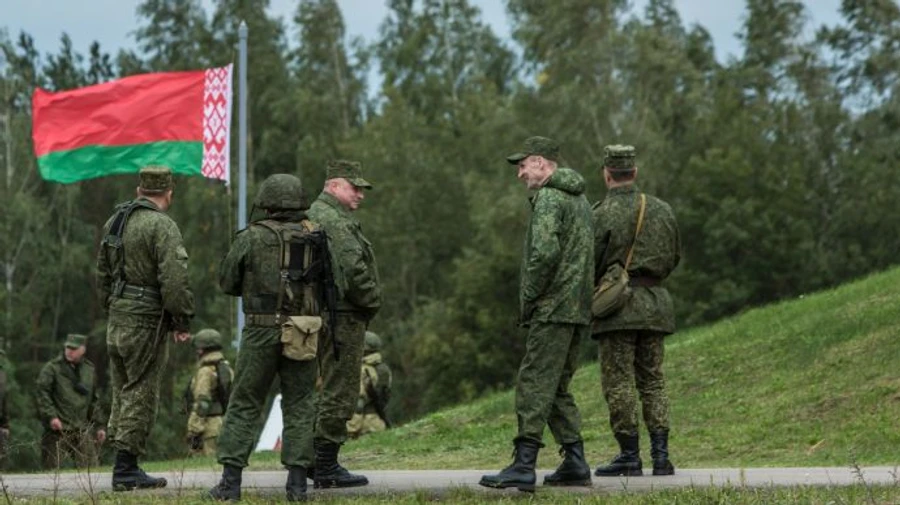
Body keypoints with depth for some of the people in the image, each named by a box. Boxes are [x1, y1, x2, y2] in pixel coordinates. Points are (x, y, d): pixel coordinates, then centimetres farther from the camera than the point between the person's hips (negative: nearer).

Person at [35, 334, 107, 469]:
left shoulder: (90, 369, 15)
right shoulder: (52, 367, -1)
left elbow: (94, 401, 22)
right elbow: (41, 392, -8)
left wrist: (100, 425, 19)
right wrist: (51, 416, -19)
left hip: (82, 430, 4)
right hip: (58, 428, -4)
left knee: (91, 467, -2)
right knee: (52, 468, -4)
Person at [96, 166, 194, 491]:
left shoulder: (114, 222, 13)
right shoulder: (162, 226, -14)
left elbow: (103, 273, 20)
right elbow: (174, 279, -21)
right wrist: (183, 321, -13)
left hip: (117, 320, 8)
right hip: (147, 323, -8)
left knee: (123, 392, 14)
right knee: (140, 395, -3)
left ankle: (124, 466, 18)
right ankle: (126, 472, -3)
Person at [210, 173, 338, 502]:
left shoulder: (251, 237, -3)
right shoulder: (316, 238, 4)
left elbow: (227, 282, 4)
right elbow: (330, 287, 7)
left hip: (263, 330, -2)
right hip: (303, 335, 2)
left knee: (244, 405, 5)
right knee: (299, 406, 9)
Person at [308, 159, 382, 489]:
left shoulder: (315, 216, 19)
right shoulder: (333, 220, -15)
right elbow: (352, 270, -23)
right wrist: (373, 300, -8)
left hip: (327, 316, 11)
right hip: (343, 318, -11)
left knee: (334, 391, 16)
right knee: (339, 394, -7)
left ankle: (322, 463, 20)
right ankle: (325, 468, -5)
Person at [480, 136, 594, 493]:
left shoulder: (549, 197, -10)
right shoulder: (579, 199, 20)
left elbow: (545, 253, -23)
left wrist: (528, 299, -13)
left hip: (553, 309, -10)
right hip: (577, 309, 10)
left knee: (534, 384, -10)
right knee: (556, 388, 14)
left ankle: (523, 467, -14)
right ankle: (575, 464, 13)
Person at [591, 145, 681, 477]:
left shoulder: (602, 215, -10)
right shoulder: (662, 210, 7)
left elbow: (590, 264, -10)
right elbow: (674, 257, 15)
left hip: (618, 304, -5)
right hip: (654, 302, 5)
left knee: (619, 382, 0)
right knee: (652, 380, 10)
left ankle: (629, 456, -2)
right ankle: (660, 455, 3)